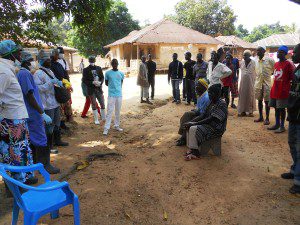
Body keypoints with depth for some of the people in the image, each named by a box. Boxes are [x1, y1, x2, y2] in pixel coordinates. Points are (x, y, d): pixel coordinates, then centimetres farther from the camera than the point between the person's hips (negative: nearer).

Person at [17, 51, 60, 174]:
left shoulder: (20, 73, 13)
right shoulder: (25, 74, -17)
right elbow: (30, 96, -21)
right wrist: (42, 113, -19)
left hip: (29, 113, 10)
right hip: (34, 114, -10)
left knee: (33, 139, 18)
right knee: (41, 139, -1)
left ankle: (34, 163, 30)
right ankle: (45, 165, 8)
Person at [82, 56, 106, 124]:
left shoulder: (99, 68, 7)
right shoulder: (86, 70, -1)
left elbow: (102, 77, 8)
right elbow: (84, 80, -5)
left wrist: (100, 82, -13)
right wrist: (92, 82, -19)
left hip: (99, 89, 2)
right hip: (91, 90, -2)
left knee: (102, 104, 5)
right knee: (94, 105, 6)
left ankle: (103, 118, 23)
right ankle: (96, 120, 18)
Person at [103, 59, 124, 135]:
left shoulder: (121, 73, 5)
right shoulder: (108, 73, -3)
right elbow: (106, 83, 8)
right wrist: (112, 86, 8)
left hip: (119, 95, 3)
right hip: (111, 95, -3)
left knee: (118, 112, 11)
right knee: (109, 112, -4)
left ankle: (117, 126, 25)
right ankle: (106, 128, 1)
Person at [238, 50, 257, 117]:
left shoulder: (253, 62, -4)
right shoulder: (242, 63, 8)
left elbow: (255, 72, -3)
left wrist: (254, 81, -6)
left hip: (250, 81, -4)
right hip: (243, 81, 4)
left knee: (250, 95, 1)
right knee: (242, 95, 3)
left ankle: (250, 111, 8)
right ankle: (243, 111, 11)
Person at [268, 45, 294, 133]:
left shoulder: (288, 64, -10)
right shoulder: (276, 64, 12)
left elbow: (292, 78, -9)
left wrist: (287, 86, -9)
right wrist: (274, 87, 16)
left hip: (283, 91, -7)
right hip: (274, 90, 7)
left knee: (282, 108, 0)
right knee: (276, 108, 12)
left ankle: (282, 126, 10)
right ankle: (277, 124, 24)